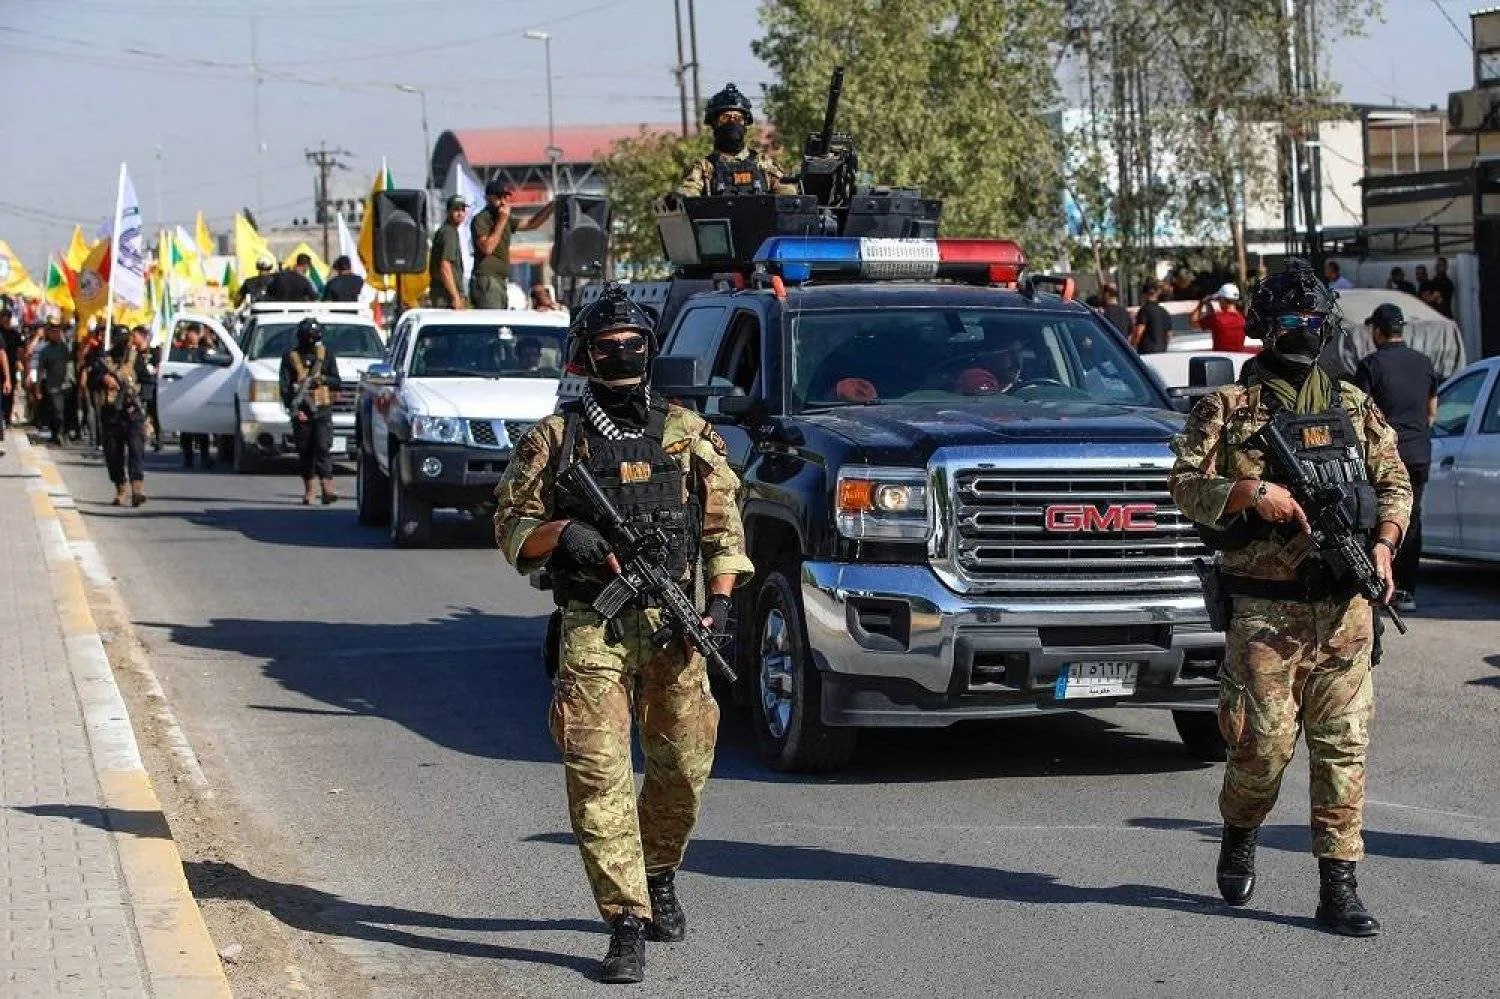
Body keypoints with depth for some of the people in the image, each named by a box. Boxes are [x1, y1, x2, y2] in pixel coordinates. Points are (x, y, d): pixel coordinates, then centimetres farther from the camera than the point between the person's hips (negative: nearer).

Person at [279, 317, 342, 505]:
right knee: (305, 452, 5)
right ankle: (308, 492, 12)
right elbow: (285, 387, -1)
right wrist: (294, 410, -12)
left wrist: (322, 379, -13)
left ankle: (327, 489, -20)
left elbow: (336, 382, 8)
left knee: (323, 448, -12)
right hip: (301, 412, 0)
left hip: (322, 410, 0)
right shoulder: (290, 357, 3)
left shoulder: (326, 354, 9)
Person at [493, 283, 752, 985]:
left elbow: (723, 523, 11)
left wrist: (719, 601, -2)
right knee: (599, 774, -10)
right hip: (592, 629, -2)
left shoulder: (686, 432, 10)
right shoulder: (554, 438, 5)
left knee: (684, 766, 7)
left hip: (672, 625, 2)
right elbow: (510, 526, 6)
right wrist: (561, 533, -14)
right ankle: (627, 923, -9)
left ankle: (659, 876, 35)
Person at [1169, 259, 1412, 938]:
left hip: (1345, 611, 3)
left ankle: (1338, 888, 3)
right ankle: (1239, 837, 27)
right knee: (1265, 742, -4)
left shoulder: (1356, 408, 14)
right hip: (1266, 611, -3)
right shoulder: (1228, 408, 3)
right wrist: (1251, 491, -19)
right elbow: (1185, 484, -3)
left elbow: (1395, 482, 17)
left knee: (1343, 745, 0)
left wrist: (1382, 543, -1)